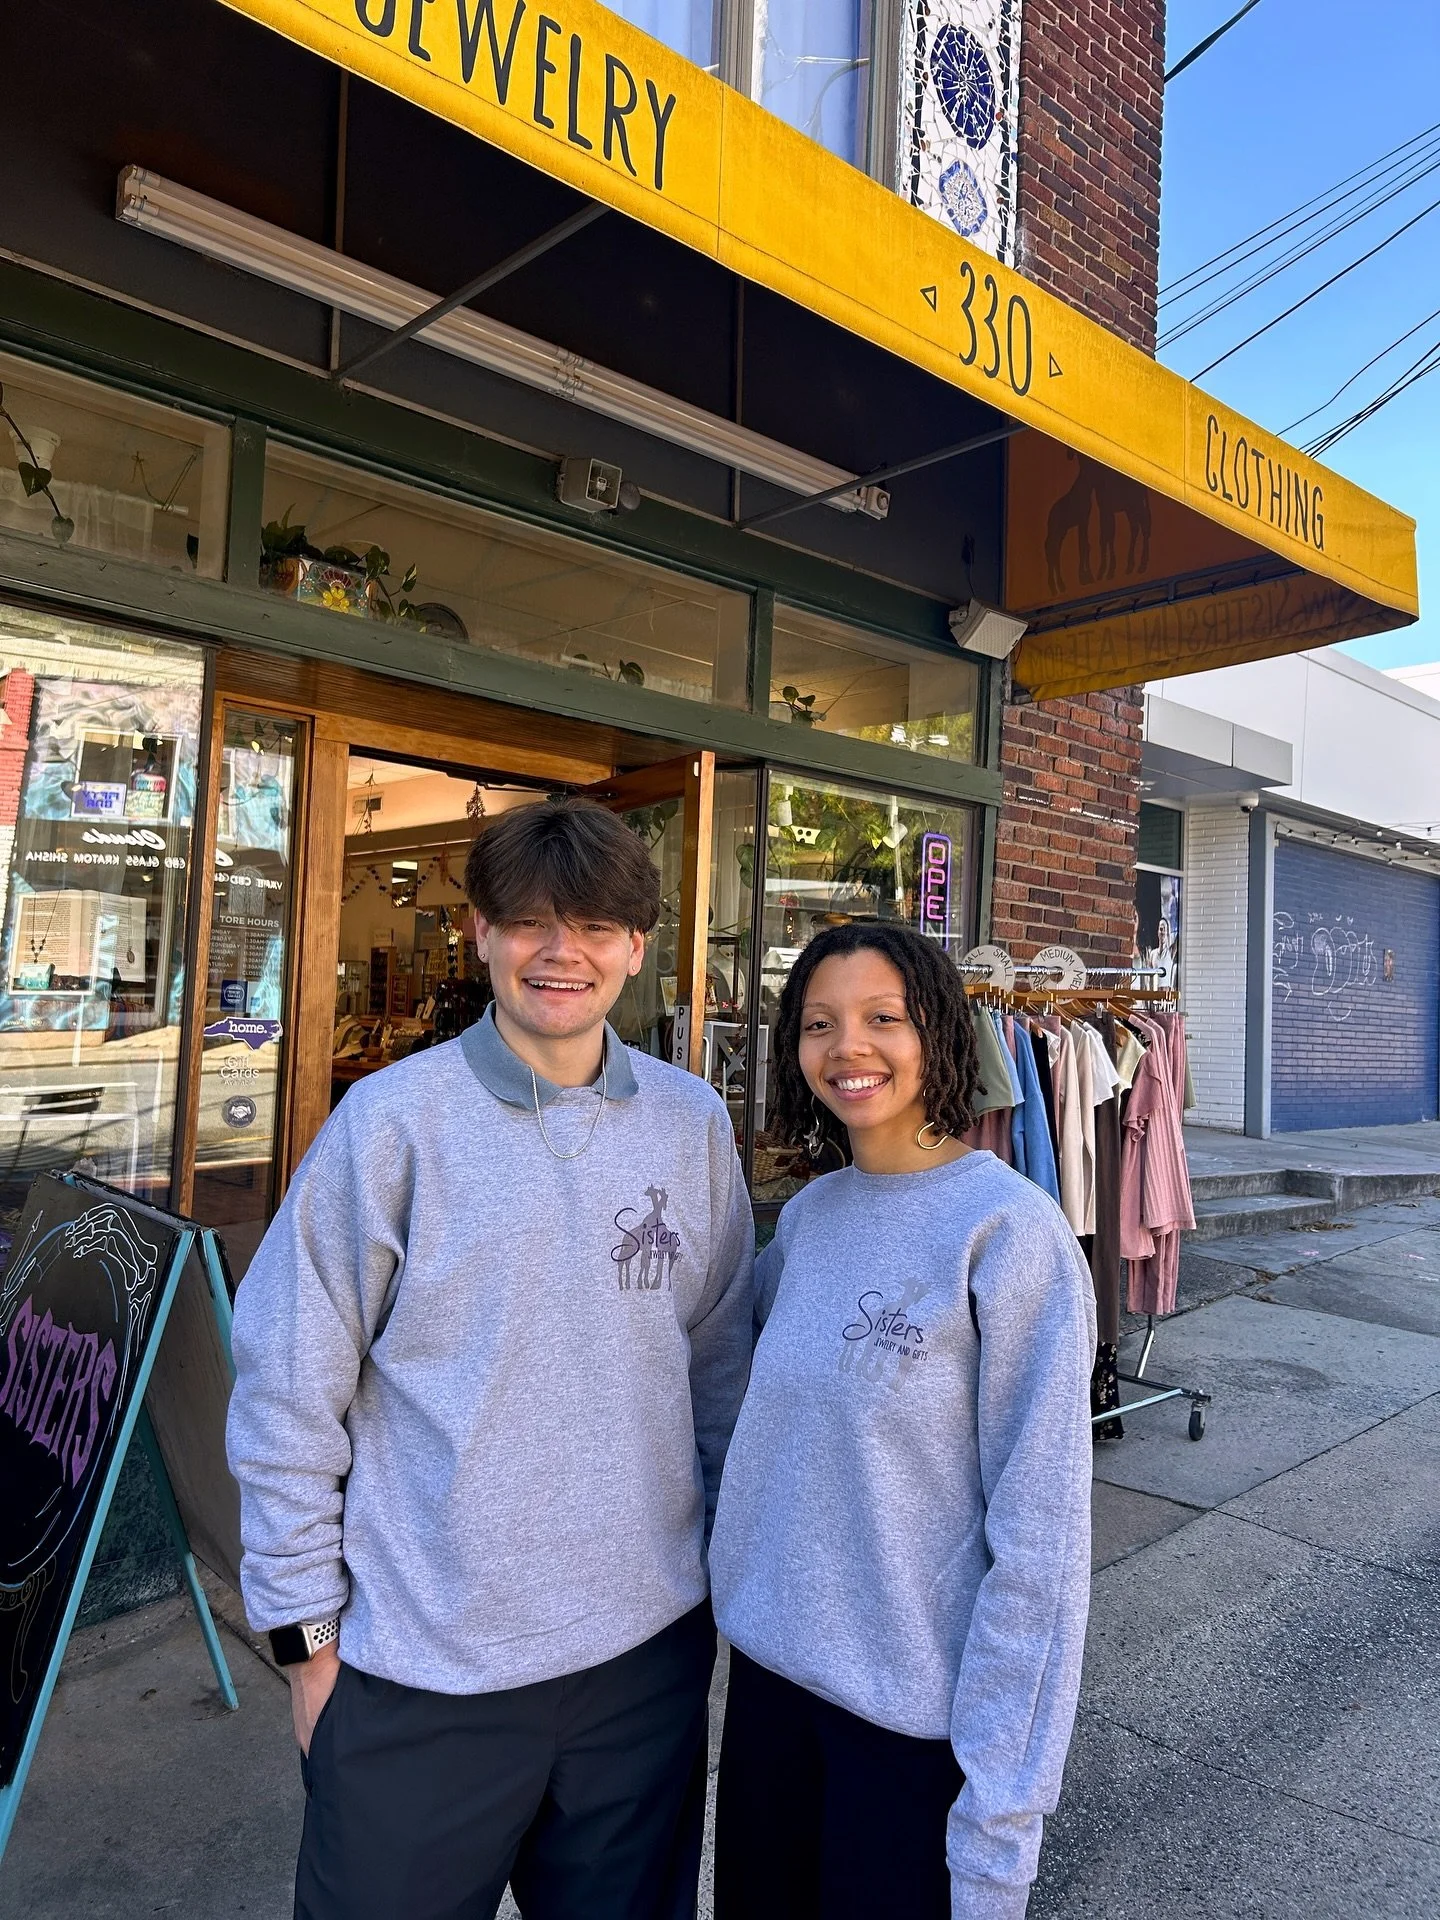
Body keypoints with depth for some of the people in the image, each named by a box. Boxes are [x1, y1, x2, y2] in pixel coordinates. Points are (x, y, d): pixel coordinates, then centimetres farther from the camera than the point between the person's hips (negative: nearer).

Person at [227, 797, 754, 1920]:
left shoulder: (693, 1124, -3)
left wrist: (737, 1559, 10)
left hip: (650, 1645, 3)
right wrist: (309, 1636, -5)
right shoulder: (391, 1121, -13)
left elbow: (721, 1363, 7)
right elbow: (287, 1394, -8)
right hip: (421, 1668, -3)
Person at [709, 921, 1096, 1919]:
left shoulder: (1011, 1228, -19)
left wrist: (999, 1818, -16)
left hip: (917, 1713, -6)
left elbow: (1039, 1539, -18)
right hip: (769, 1663, 6)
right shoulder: (810, 1213, -1)